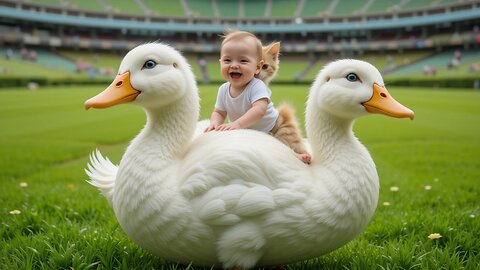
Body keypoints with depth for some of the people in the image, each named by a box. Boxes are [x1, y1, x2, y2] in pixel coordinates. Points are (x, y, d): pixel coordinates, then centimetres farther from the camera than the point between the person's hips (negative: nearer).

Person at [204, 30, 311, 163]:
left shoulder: (257, 87, -29)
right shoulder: (223, 89, -9)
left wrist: (237, 124, -56)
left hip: (271, 130, -7)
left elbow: (259, 110, -43)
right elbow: (219, 112, -2)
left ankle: (296, 155, 9)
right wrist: (215, 123, -27)